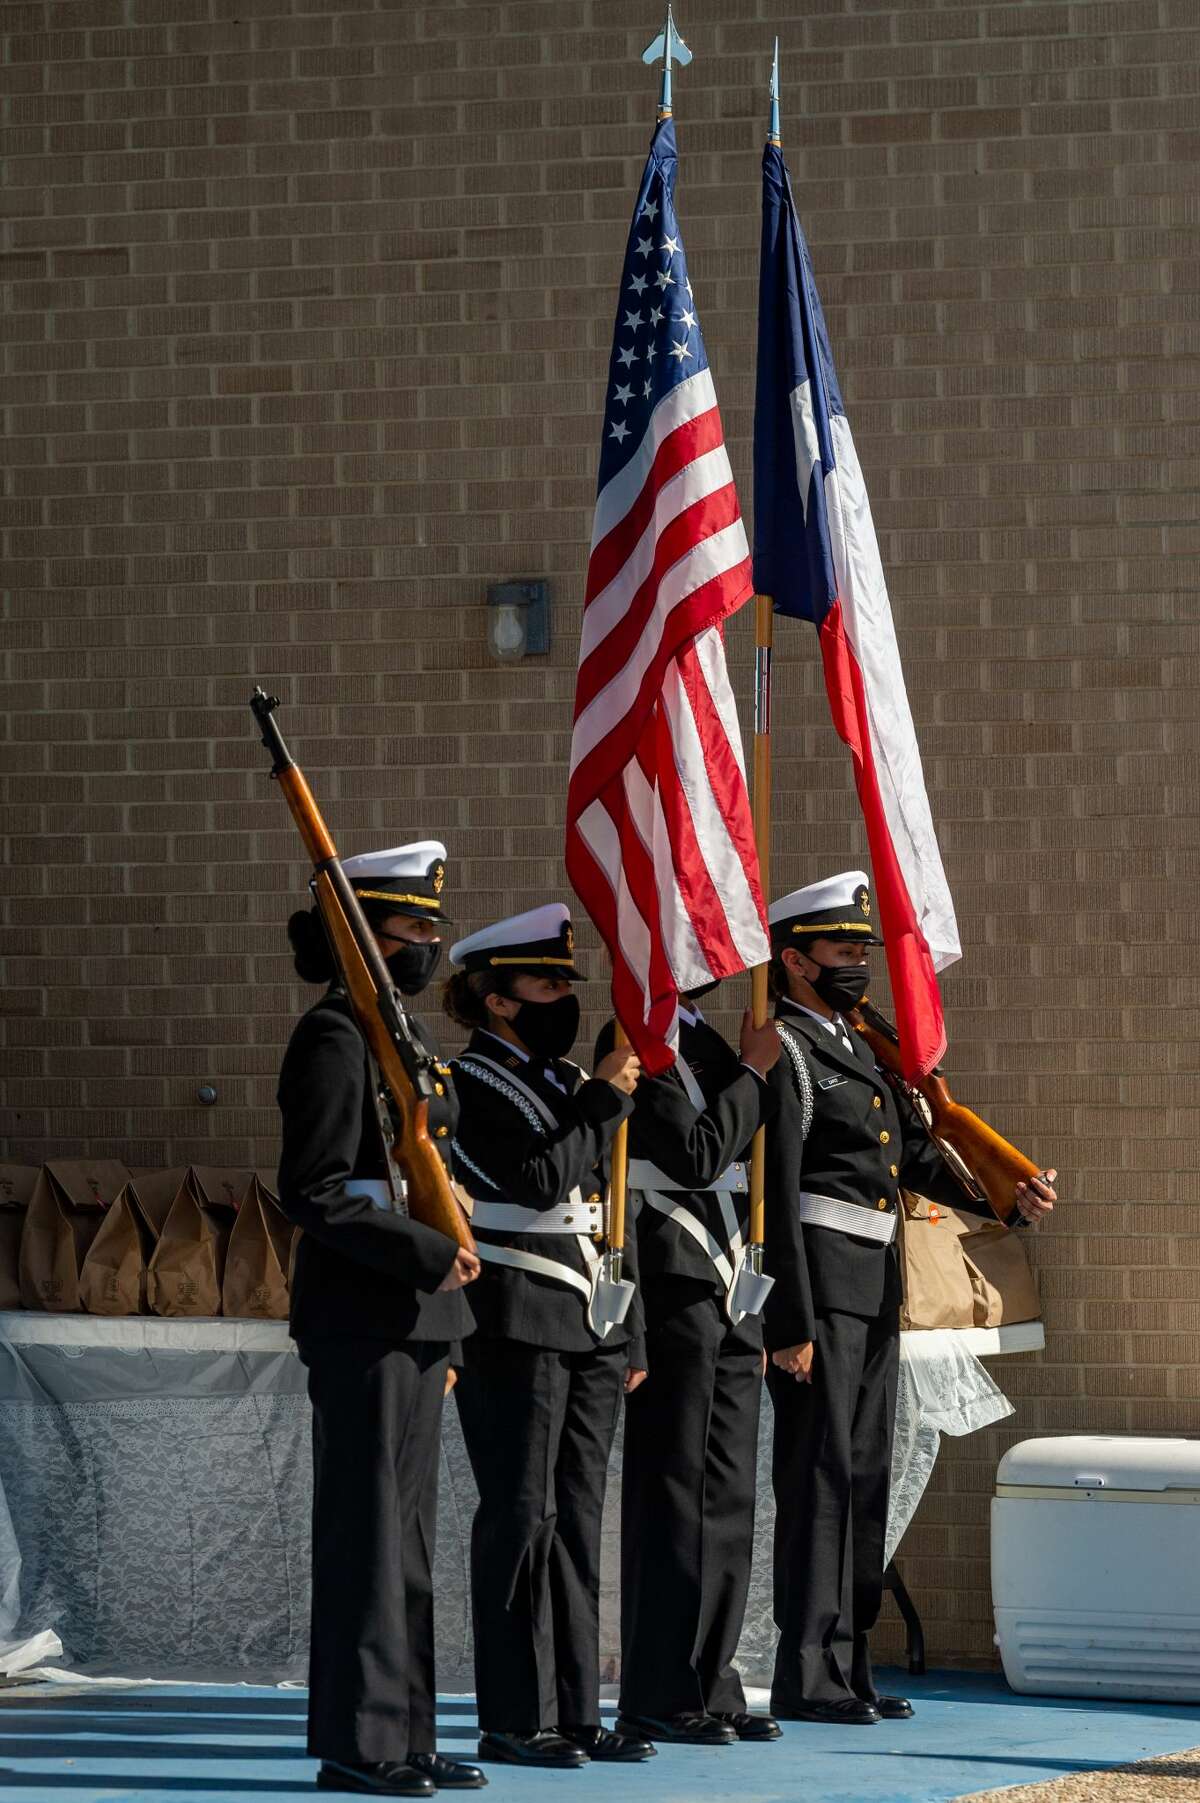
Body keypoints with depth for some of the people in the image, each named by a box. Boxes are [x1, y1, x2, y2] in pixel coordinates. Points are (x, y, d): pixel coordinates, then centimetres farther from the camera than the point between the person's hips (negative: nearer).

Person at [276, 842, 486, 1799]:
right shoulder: (335, 1038, -12)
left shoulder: (402, 1035, 17)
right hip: (362, 1323, -9)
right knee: (368, 1528, -5)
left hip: (415, 1318, 9)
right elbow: (314, 1193, -18)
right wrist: (430, 1254, -20)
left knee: (408, 1531, 11)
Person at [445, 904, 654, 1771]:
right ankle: (514, 1721, -2)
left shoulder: (569, 1083, 18)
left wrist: (630, 1338, 17)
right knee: (521, 1520, -6)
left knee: (577, 1523, 8)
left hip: (590, 1333, 8)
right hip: (516, 1333, -8)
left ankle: (575, 1712, 11)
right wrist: (605, 1102, -16)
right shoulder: (466, 1087, -7)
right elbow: (538, 1182, -20)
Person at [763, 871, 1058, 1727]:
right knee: (819, 1478, -8)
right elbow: (776, 1195, -15)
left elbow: (920, 1156, 16)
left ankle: (848, 1664, 17)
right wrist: (791, 1325, -19)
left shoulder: (858, 1049, 19)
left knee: (864, 1475, 11)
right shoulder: (782, 1051, -10)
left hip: (873, 1291, 9)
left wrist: (1011, 1198, 0)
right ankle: (808, 1675, -5)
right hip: (818, 1289, -9)